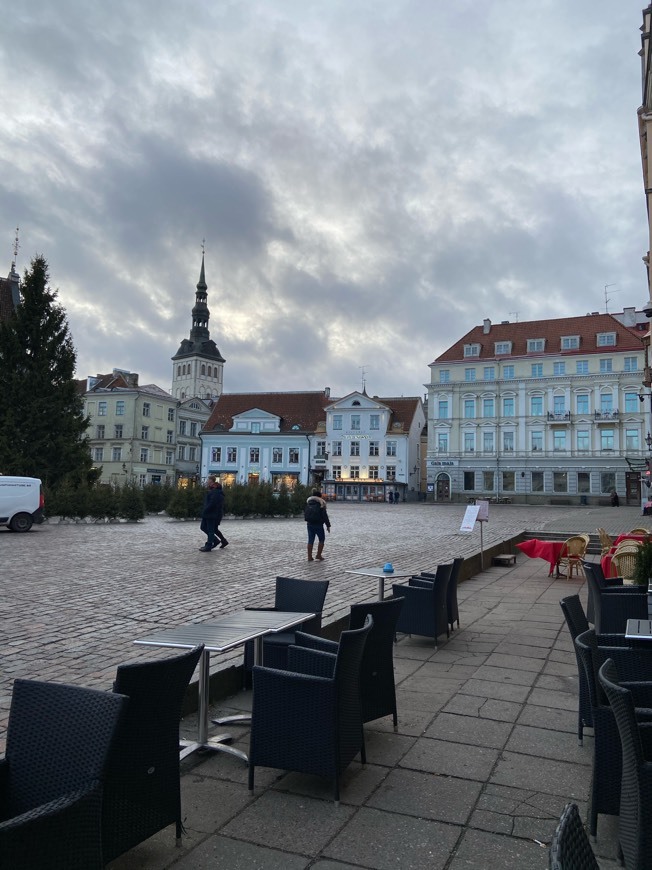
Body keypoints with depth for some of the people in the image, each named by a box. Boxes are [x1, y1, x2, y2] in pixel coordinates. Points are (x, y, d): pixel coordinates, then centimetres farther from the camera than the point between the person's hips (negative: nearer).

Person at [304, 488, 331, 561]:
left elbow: (305, 513, 13)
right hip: (318, 525, -5)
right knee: (321, 539, 12)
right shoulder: (321, 503, -9)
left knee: (310, 541, 9)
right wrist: (328, 525, -5)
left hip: (310, 524, 5)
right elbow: (325, 515, -10)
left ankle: (309, 557, 10)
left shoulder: (308, 502, 7)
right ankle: (318, 555, 9)